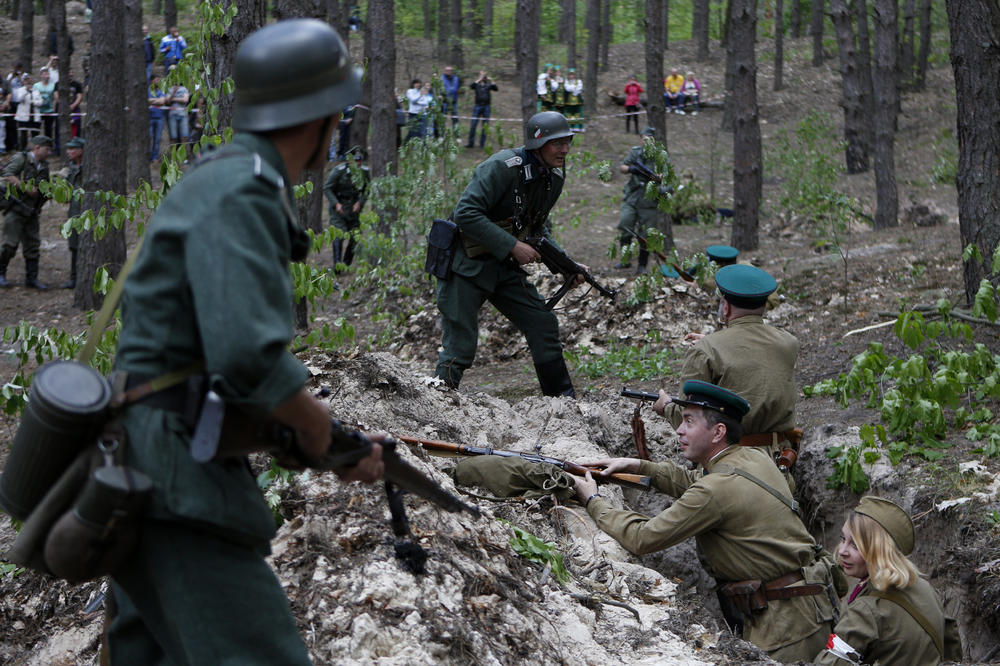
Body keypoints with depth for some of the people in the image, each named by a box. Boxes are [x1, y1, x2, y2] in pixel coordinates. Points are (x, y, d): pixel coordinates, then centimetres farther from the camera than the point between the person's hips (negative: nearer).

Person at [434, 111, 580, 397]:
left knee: (544, 326, 3)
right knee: (460, 347, -8)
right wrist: (513, 246, -29)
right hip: (466, 266, -8)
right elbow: (466, 214, -28)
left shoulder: (554, 178, 4)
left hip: (504, 267, 8)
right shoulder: (502, 167, -22)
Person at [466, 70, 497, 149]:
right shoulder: (476, 84, 6)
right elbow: (471, 86, -14)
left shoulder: (488, 84, 8)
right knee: (473, 125, -3)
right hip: (477, 106, -1)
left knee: (485, 126, 3)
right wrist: (479, 80, -22)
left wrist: (491, 81, -18)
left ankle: (482, 144, 10)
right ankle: (471, 143, 3)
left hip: (486, 106, 1)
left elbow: (496, 88, -6)